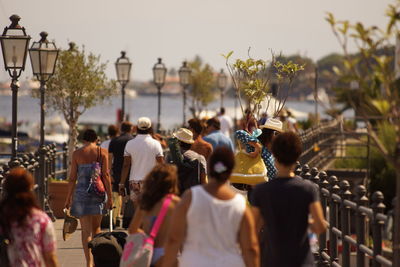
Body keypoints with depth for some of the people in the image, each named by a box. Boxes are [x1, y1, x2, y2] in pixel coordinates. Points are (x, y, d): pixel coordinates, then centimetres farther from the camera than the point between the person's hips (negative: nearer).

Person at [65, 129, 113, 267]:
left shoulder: (77, 153, 0)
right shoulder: (102, 152, 0)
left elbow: (72, 178, -1)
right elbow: (106, 175, -4)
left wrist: (68, 198, 6)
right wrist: (109, 196, -1)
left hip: (82, 192, -1)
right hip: (99, 192, 1)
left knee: (86, 230, 0)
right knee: (96, 227, 18)